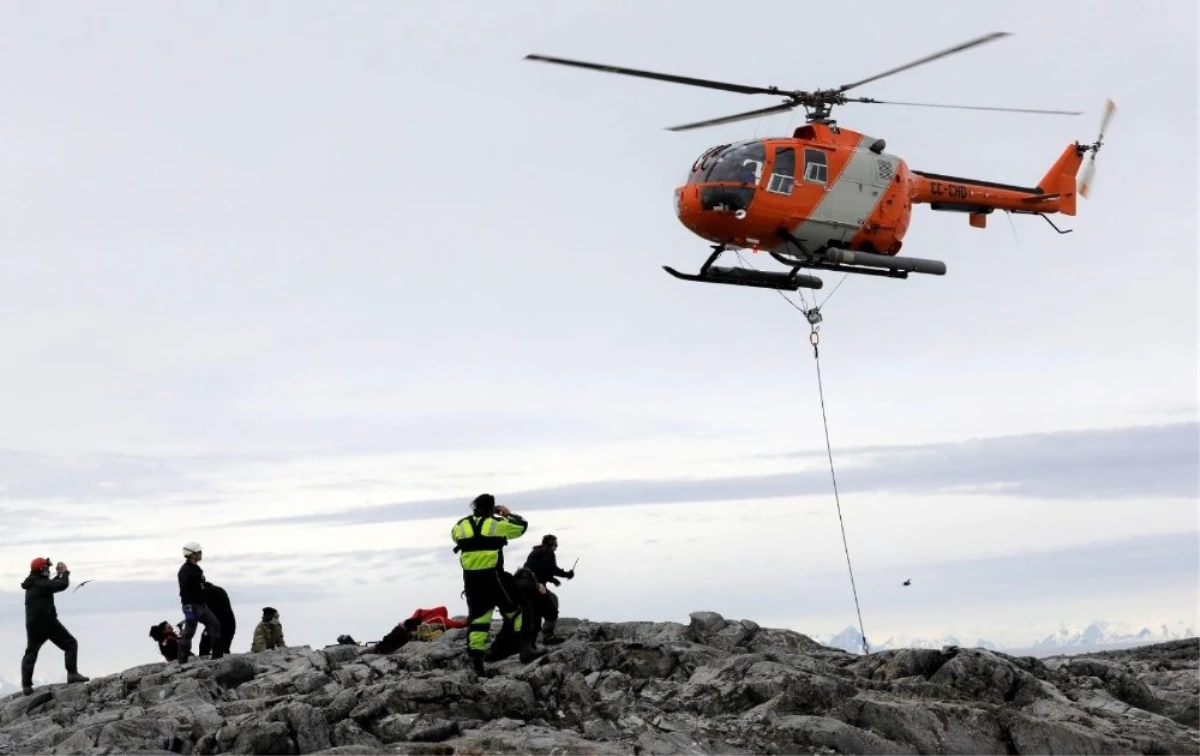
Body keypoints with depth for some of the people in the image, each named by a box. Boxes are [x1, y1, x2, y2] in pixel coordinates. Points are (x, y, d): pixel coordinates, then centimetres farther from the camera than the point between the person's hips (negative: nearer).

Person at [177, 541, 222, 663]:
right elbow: (184, 592, -22)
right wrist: (188, 610, -26)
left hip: (201, 604, 10)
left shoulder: (196, 568, 14)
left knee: (215, 624, 7)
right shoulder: (185, 571, -17)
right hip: (192, 606, -10)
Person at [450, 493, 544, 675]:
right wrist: (508, 514, 23)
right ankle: (525, 647, 1)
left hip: (470, 578, 4)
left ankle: (476, 656, 3)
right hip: (493, 576, -4)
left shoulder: (461, 525, 5)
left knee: (478, 616, 10)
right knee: (515, 610, 9)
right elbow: (521, 526, 6)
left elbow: (455, 536, 27)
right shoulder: (497, 523, -6)